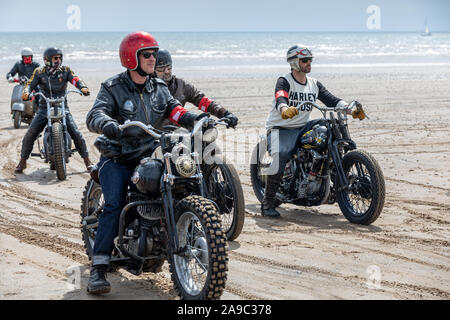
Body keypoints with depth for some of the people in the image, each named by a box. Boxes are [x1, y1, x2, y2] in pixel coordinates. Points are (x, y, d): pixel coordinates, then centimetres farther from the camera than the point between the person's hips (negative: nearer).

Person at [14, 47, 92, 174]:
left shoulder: (65, 70, 7)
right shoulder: (39, 72, 5)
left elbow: (75, 79, -7)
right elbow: (31, 83, -5)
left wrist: (83, 87, -29)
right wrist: (26, 92, -28)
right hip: (44, 108, 0)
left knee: (76, 133, -10)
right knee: (30, 134, -10)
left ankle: (87, 160, 6)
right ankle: (22, 161, 6)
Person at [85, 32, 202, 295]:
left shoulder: (159, 88, 12)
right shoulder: (113, 88, -5)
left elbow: (174, 110, -1)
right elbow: (95, 115, -19)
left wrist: (195, 119, -22)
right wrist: (108, 125, -43)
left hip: (149, 155, 5)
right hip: (118, 158, -5)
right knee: (114, 206, -22)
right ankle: (99, 269, -22)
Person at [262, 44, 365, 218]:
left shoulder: (314, 84, 13)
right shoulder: (284, 81, -7)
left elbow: (331, 100, 2)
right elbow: (280, 99, -28)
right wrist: (285, 109, -53)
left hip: (302, 127, 6)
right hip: (280, 128, -6)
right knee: (280, 155, -35)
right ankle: (267, 203, -26)